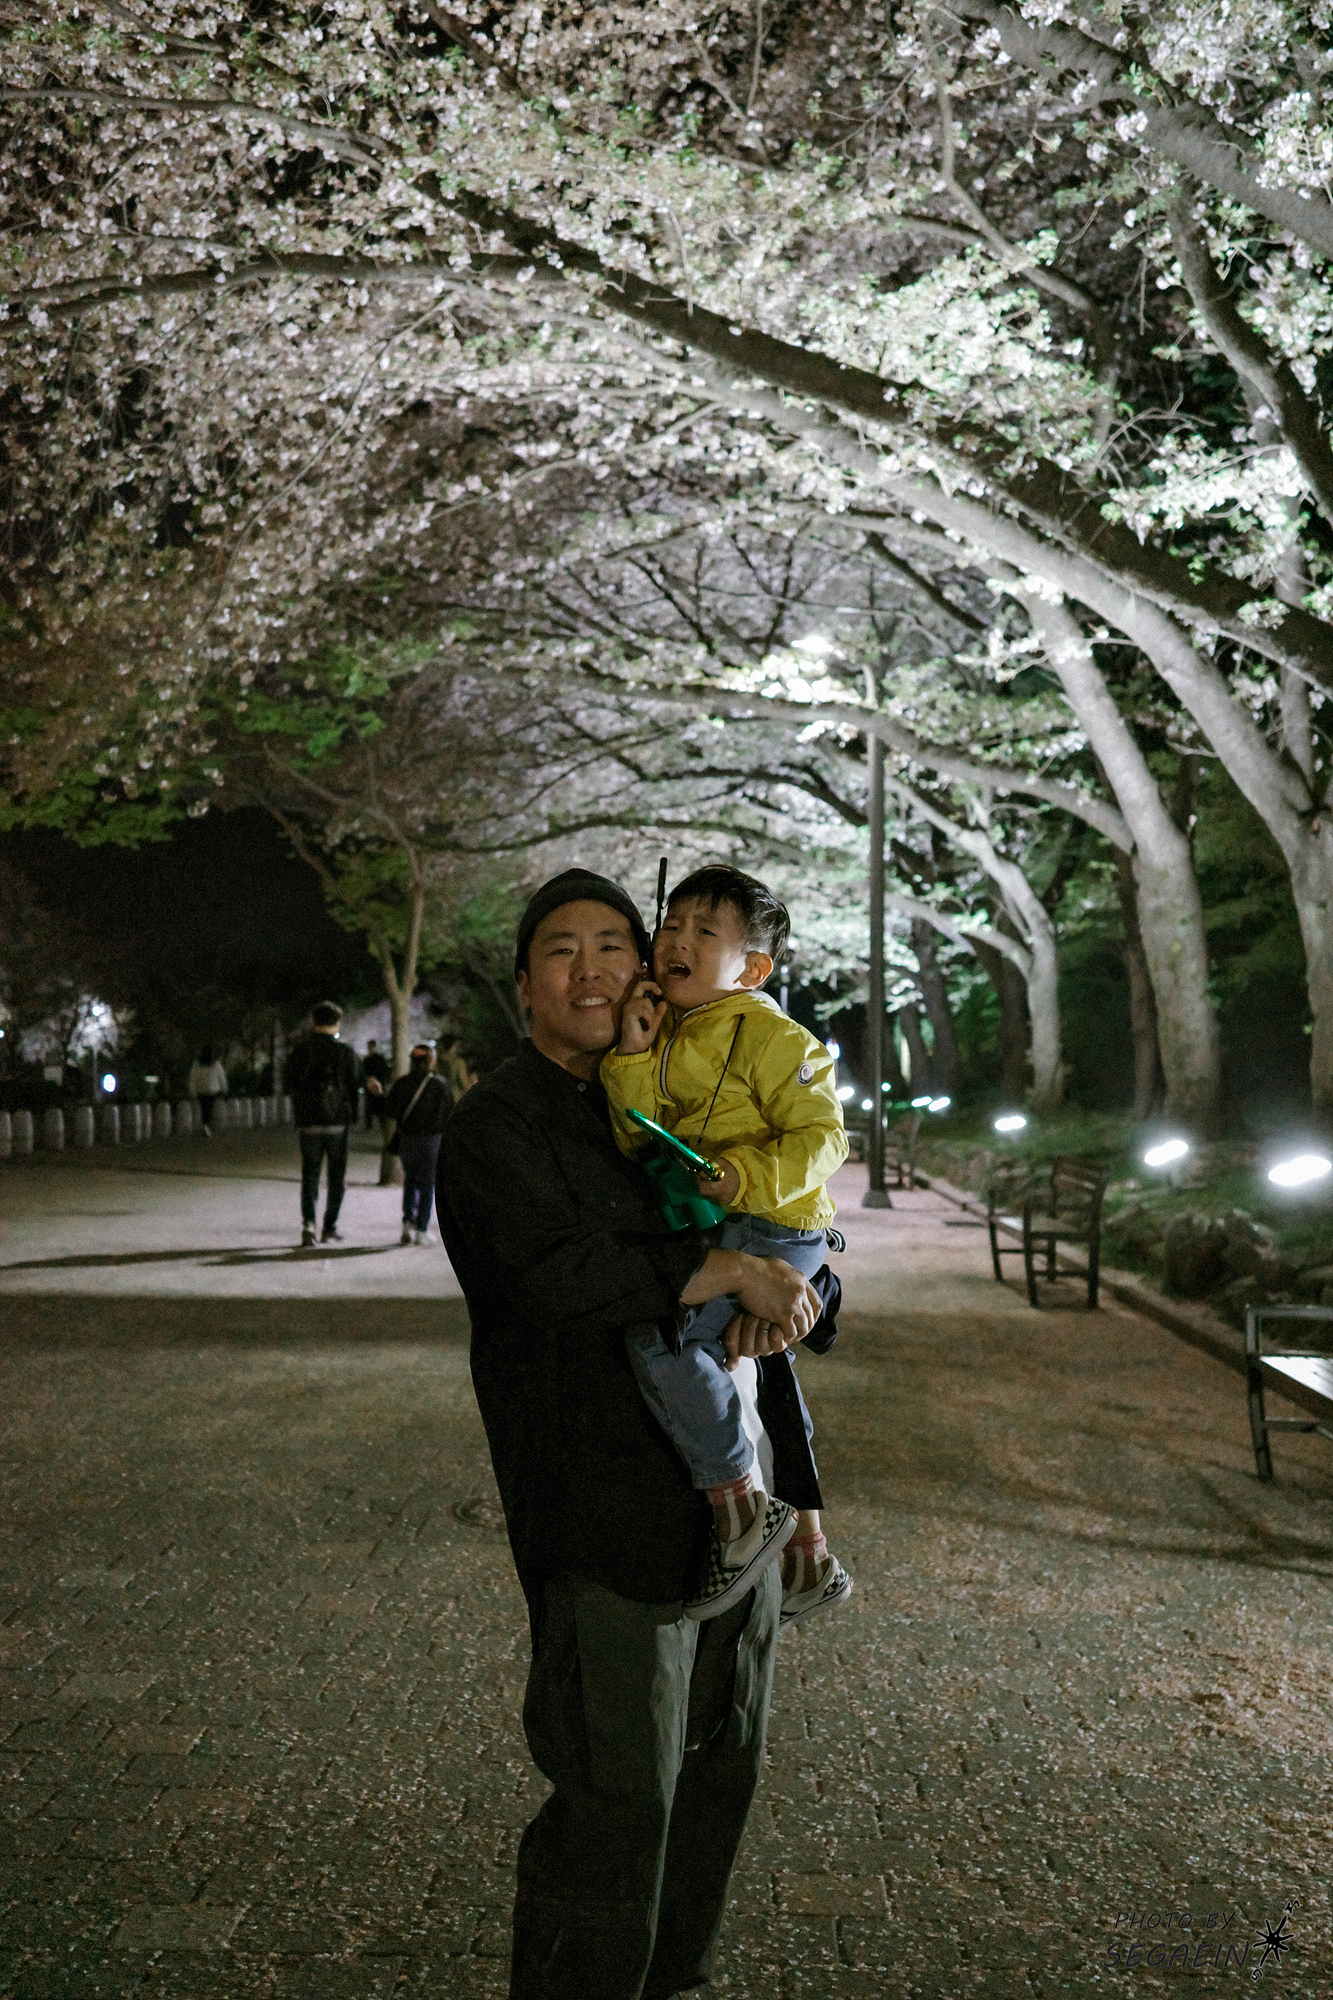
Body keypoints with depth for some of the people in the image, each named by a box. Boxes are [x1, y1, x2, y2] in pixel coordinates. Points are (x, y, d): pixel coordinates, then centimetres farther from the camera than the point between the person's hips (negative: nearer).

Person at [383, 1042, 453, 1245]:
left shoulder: (402, 1083, -3)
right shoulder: (440, 1085, -7)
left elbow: (389, 1111, -1)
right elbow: (450, 1114, -6)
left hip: (407, 1139, 2)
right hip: (432, 1140, -2)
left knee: (410, 1181, 18)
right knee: (427, 1185, 8)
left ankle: (408, 1222, 4)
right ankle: (421, 1230, 3)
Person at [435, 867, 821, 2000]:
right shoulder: (499, 1122, -6)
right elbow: (557, 1274, -22)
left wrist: (788, 1294, -9)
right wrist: (726, 1269, -20)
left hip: (726, 1491, 7)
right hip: (603, 1513, -7)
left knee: (723, 1767, 18)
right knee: (616, 1802, -2)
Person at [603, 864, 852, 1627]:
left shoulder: (769, 1034, -12)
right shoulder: (671, 1034, 12)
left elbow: (820, 1136, -16)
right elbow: (640, 1137, 4)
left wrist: (745, 1177, -29)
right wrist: (633, 1053, -9)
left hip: (775, 1230, -10)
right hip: (712, 1234, 10)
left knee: (658, 1336, -27)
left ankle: (738, 1499, -12)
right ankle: (809, 1553, 35)